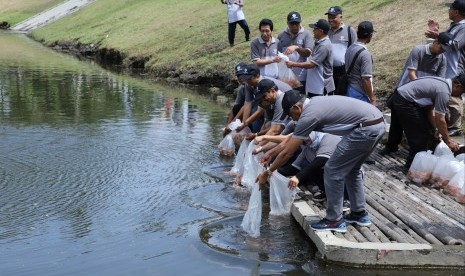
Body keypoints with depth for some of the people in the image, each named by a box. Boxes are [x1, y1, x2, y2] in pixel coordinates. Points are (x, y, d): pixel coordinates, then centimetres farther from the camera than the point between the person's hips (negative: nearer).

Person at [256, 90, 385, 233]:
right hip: (379, 123, 10)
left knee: (333, 171, 1)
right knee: (351, 169, 25)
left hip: (366, 129, -10)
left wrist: (267, 173, 9)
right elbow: (292, 137, 31)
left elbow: (287, 152, -3)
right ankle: (359, 213, 33)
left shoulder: (308, 115, -8)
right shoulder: (314, 102, 20)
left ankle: (334, 221, 10)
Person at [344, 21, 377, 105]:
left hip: (349, 90, 9)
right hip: (360, 94, -8)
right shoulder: (365, 54, -20)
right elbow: (366, 79, -23)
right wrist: (372, 99, -15)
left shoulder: (349, 49, 5)